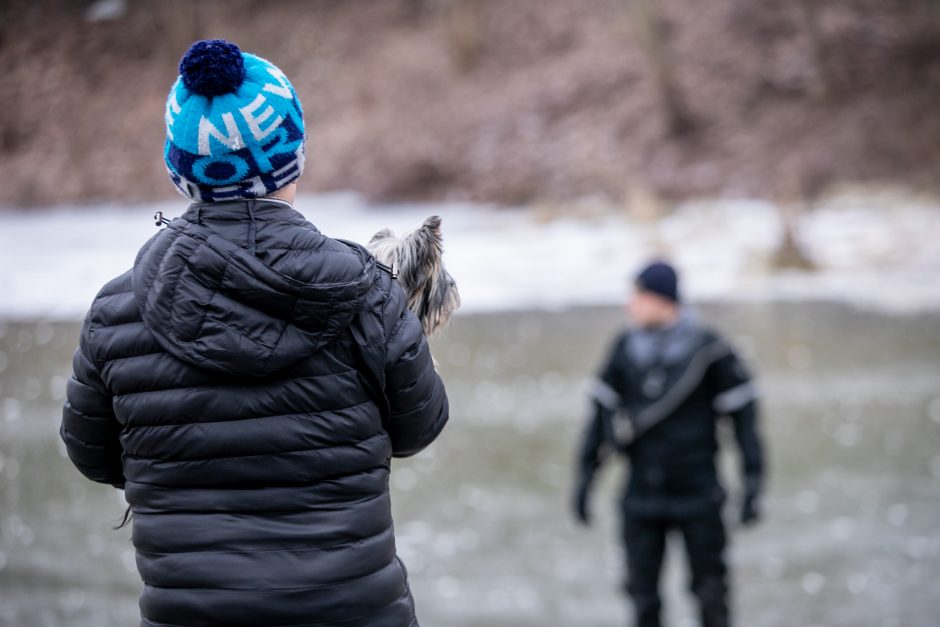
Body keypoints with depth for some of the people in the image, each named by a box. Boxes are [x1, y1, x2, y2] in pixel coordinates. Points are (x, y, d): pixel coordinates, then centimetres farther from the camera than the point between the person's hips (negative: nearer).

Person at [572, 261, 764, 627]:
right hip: (641, 497, 3)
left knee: (709, 592, 4)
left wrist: (752, 482, -7)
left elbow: (743, 415, -4)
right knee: (642, 593, 4)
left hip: (697, 497, -3)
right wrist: (585, 474, 6)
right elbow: (603, 412, 8)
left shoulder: (708, 349, -8)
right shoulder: (625, 349, 2)